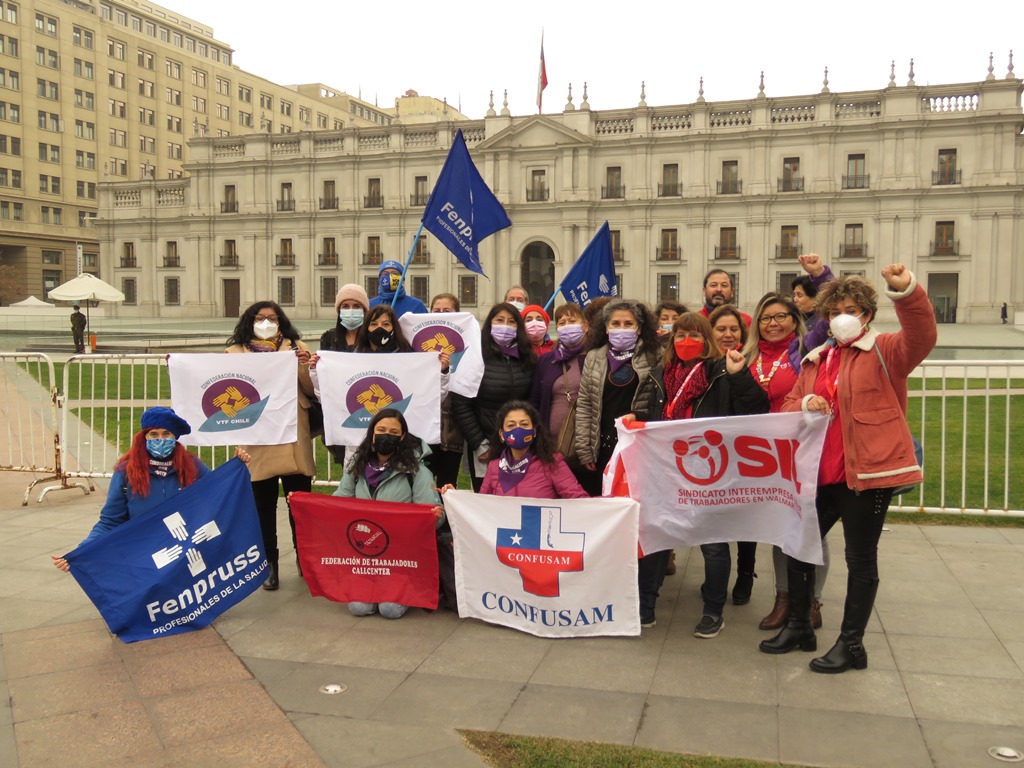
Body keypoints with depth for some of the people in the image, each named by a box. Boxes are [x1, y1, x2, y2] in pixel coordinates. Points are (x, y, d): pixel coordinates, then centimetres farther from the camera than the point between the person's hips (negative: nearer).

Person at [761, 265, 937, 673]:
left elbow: (921, 338, -24)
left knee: (860, 558, 5)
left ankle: (851, 644, 19)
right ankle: (798, 627, 32)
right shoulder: (816, 360, 15)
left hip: (869, 471, -7)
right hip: (819, 471, 7)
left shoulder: (884, 352, -3)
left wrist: (906, 291, -40)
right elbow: (788, 406, 16)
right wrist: (806, 405, -8)